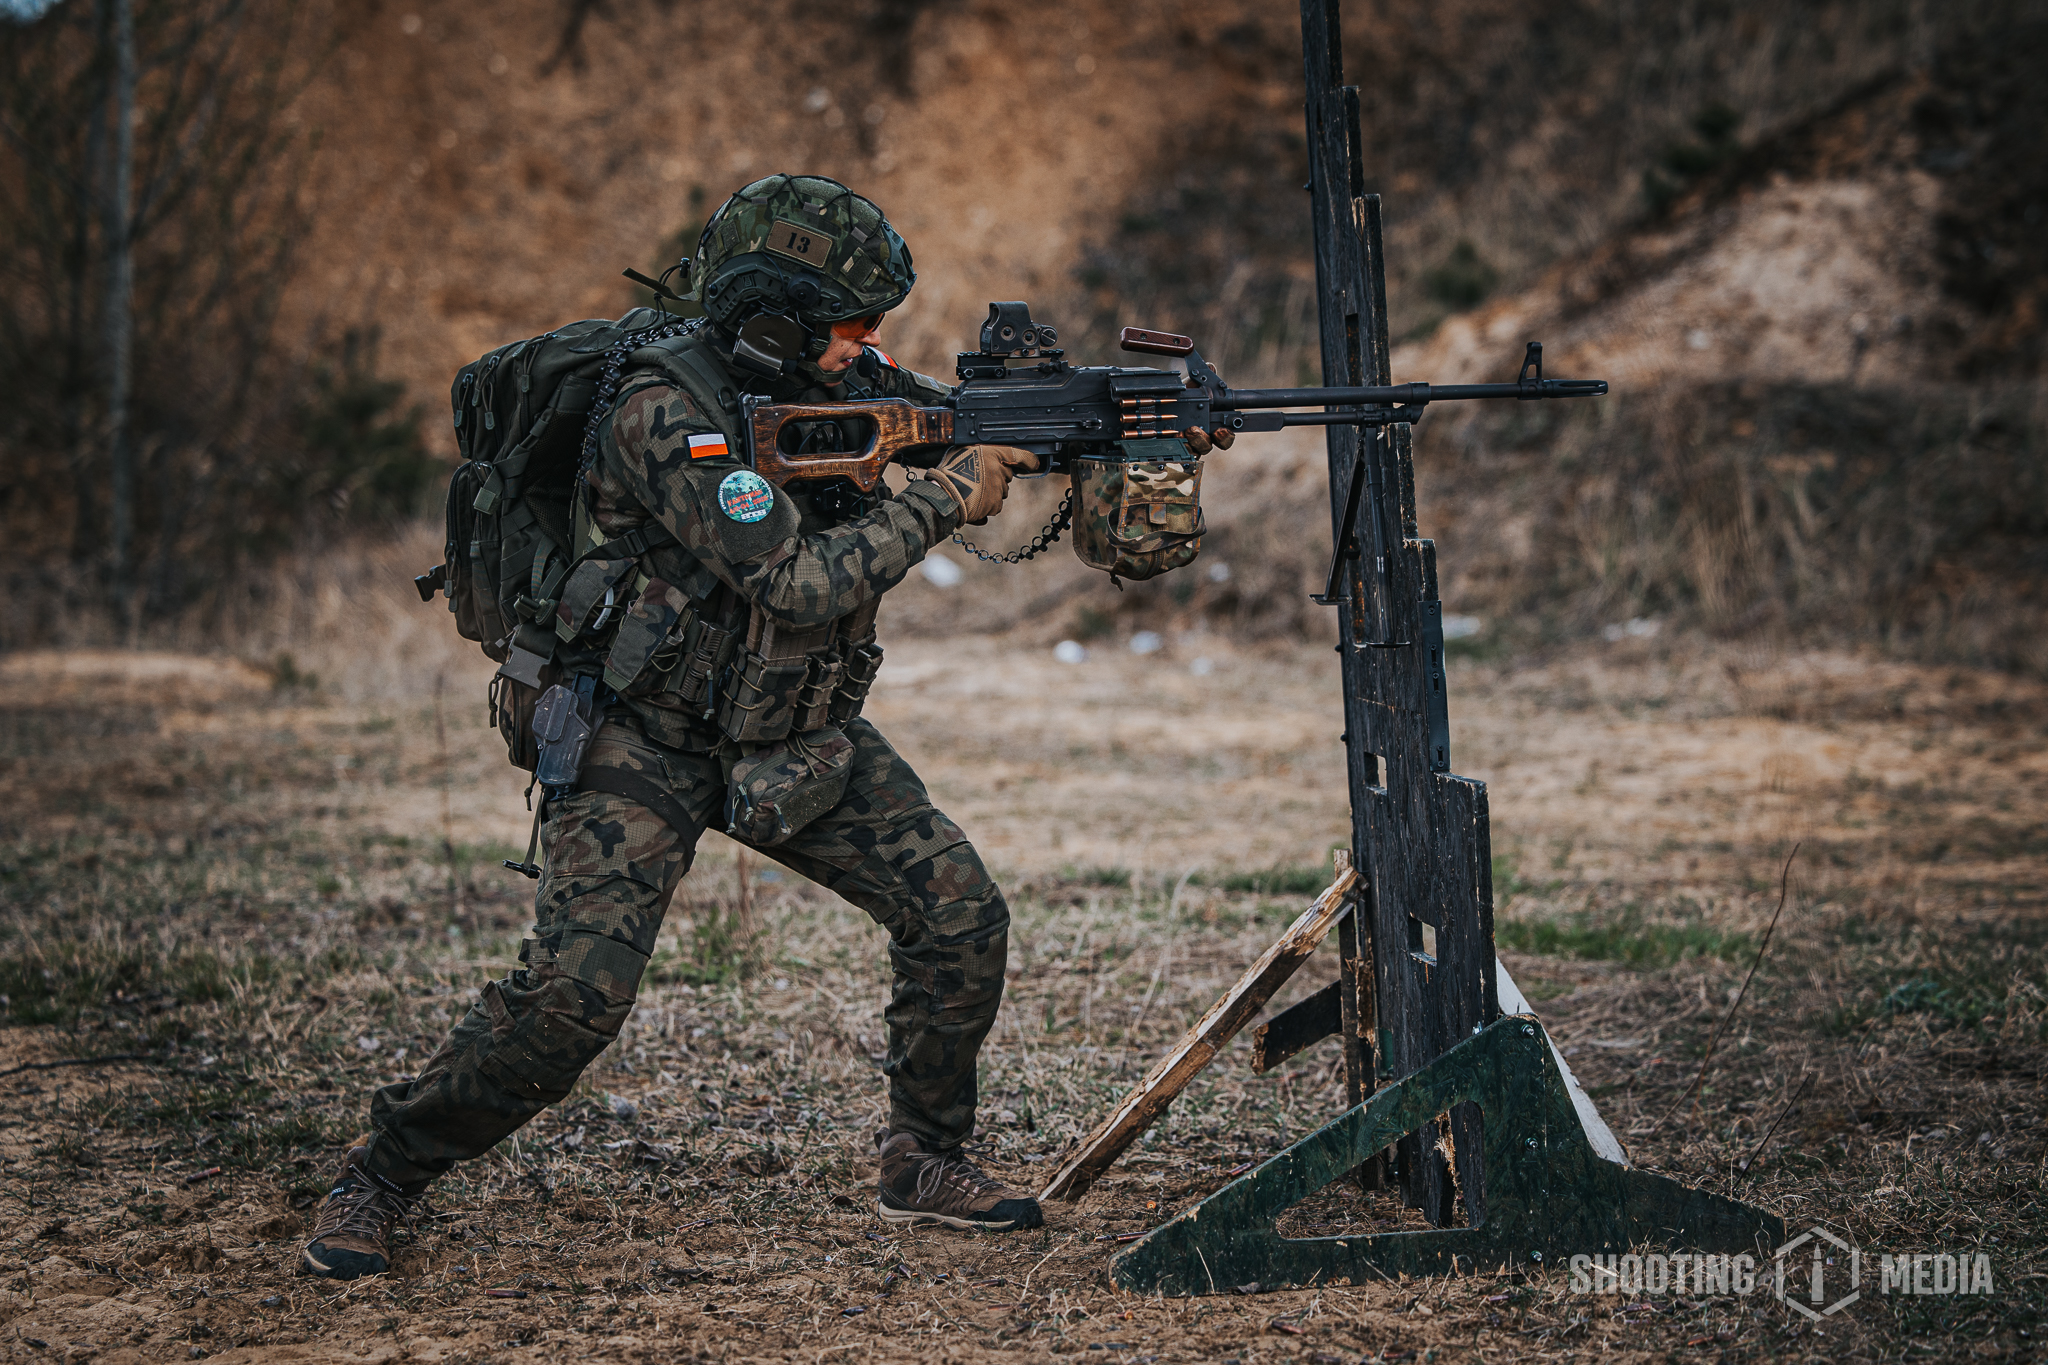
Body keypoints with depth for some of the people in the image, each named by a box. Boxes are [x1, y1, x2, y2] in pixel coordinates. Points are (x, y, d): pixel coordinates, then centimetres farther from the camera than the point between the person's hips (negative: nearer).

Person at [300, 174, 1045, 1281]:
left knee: (960, 914, -2)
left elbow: (966, 423, 11)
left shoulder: (833, 381, -3)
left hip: (801, 737, 7)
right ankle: (379, 1179, 1)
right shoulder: (666, 417, -25)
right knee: (574, 990, -19)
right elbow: (802, 585, -28)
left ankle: (925, 1163, 16)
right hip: (651, 742, -7)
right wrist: (945, 499, -21)